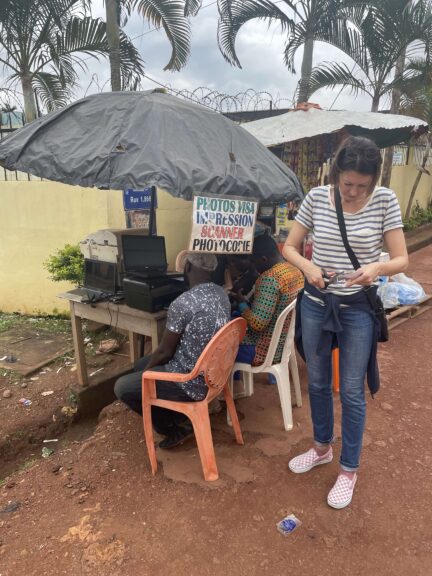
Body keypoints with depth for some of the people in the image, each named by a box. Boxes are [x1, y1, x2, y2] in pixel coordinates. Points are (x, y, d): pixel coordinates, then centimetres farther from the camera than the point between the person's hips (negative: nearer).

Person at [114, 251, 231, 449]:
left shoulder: (182, 304, -27)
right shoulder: (221, 294, -1)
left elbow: (165, 352, -15)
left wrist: (146, 371, 6)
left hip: (193, 383, -8)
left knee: (122, 387, 6)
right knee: (140, 365, 22)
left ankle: (176, 427, 12)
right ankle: (180, 415, 20)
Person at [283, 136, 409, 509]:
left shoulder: (385, 201, -9)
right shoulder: (317, 198, -5)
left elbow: (401, 260, -8)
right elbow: (290, 247, 0)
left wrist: (377, 268, -30)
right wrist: (307, 266, -21)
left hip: (358, 309, -2)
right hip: (315, 303, 3)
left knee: (352, 391, 7)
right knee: (317, 383, 17)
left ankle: (349, 469, 29)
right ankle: (322, 448, 42)